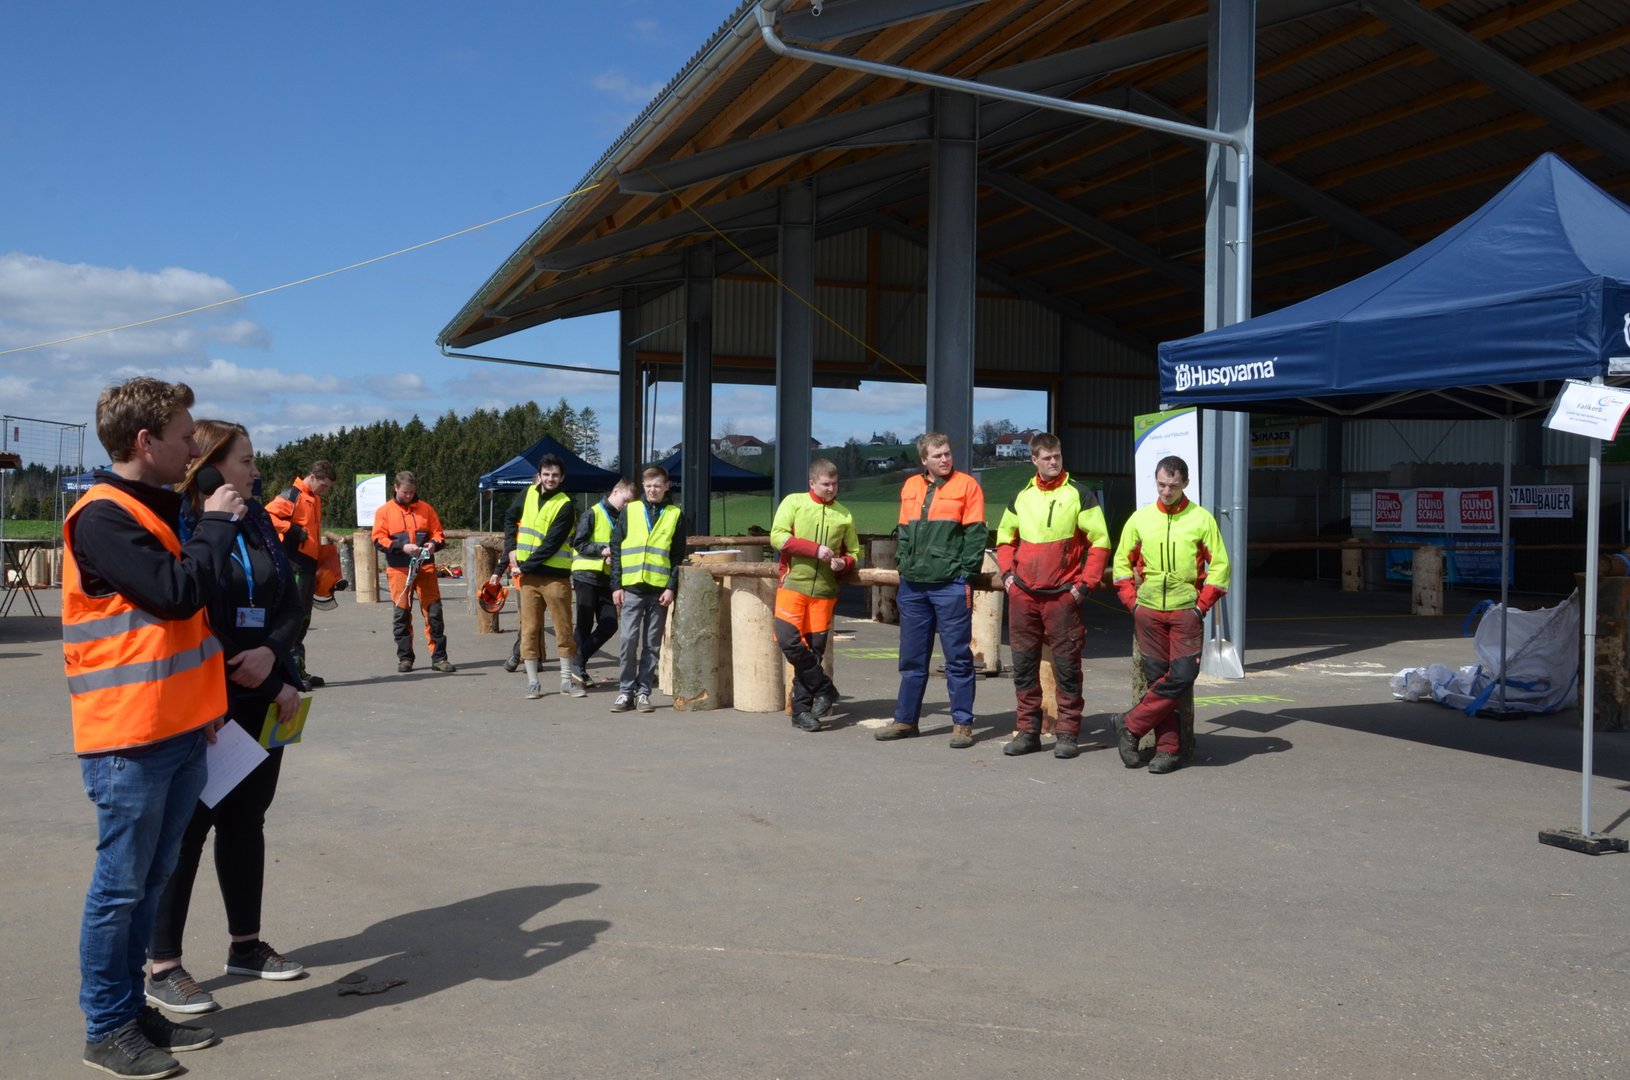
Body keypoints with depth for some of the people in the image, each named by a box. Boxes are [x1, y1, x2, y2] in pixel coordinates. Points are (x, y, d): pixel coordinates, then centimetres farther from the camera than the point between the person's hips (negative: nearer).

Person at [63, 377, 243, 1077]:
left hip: (180, 730, 8)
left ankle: (132, 1009, 24)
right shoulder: (102, 518, -14)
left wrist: (205, 703, 21)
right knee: (121, 884, 1)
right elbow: (176, 594, -25)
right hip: (129, 738, -8)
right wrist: (216, 523, -10)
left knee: (150, 880, 14)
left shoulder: (157, 510, 14)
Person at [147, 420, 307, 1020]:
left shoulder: (257, 521, 9)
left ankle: (245, 944, 27)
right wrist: (270, 686, -14)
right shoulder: (177, 525, -13)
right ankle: (163, 969, 9)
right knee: (188, 827, -1)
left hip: (262, 699, 7)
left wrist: (273, 653, -13)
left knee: (246, 820, 15)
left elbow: (292, 602, 9)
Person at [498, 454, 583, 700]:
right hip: (528, 574, 4)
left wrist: (525, 566, -14)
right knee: (530, 628, 4)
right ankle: (533, 682, 11)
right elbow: (511, 521, 19)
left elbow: (551, 544, -14)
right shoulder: (528, 494, 7)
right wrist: (511, 549, 4)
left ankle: (567, 680, 13)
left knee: (564, 628, 3)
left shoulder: (565, 506, -9)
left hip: (555, 575, -4)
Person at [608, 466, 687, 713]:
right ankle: (625, 691, 4)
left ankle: (643, 691, 11)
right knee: (629, 640, -5)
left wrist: (671, 588, -5)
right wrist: (616, 585, -1)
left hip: (660, 589, 0)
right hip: (632, 587, 0)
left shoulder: (675, 515, 7)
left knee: (652, 644, 4)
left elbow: (678, 555, 5)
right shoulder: (629, 511, 7)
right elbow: (616, 548, 6)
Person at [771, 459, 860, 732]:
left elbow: (854, 552, 20)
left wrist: (844, 563, -4)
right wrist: (815, 549, -15)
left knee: (814, 648, 3)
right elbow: (777, 537, -8)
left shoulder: (844, 515, 11)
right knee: (789, 640, -17)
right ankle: (824, 689, 0)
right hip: (793, 584, -2)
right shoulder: (793, 502, 4)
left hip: (824, 589, 2)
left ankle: (802, 709, 11)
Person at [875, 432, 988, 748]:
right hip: (913, 585, 5)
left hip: (951, 585, -5)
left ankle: (962, 723, 7)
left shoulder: (967, 485, -3)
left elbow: (976, 533, -6)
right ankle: (905, 720, 21)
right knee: (912, 658, 12)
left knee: (958, 657, 0)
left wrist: (966, 573, -11)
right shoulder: (911, 487, 12)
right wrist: (903, 566, 9)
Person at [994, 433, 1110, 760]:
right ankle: (1028, 731, 17)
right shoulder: (1021, 497, 11)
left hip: (1063, 596, -4)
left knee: (1067, 666, 0)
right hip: (1022, 595, 4)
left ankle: (1068, 734, 7)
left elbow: (1100, 541, -3)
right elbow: (1005, 538, 22)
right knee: (1024, 665, 7)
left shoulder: (1078, 494, -2)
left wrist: (1086, 583, -9)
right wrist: (1007, 573, 8)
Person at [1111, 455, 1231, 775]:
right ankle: (1167, 749, 6)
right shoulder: (1140, 518, 6)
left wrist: (1201, 605, -3)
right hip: (1148, 613, 2)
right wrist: (1132, 602, 3)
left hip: (1185, 613, -1)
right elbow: (1122, 561, 12)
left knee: (1182, 676, -13)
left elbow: (1220, 565, 3)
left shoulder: (1202, 519, 0)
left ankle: (1131, 724, 0)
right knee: (1157, 678, 2)